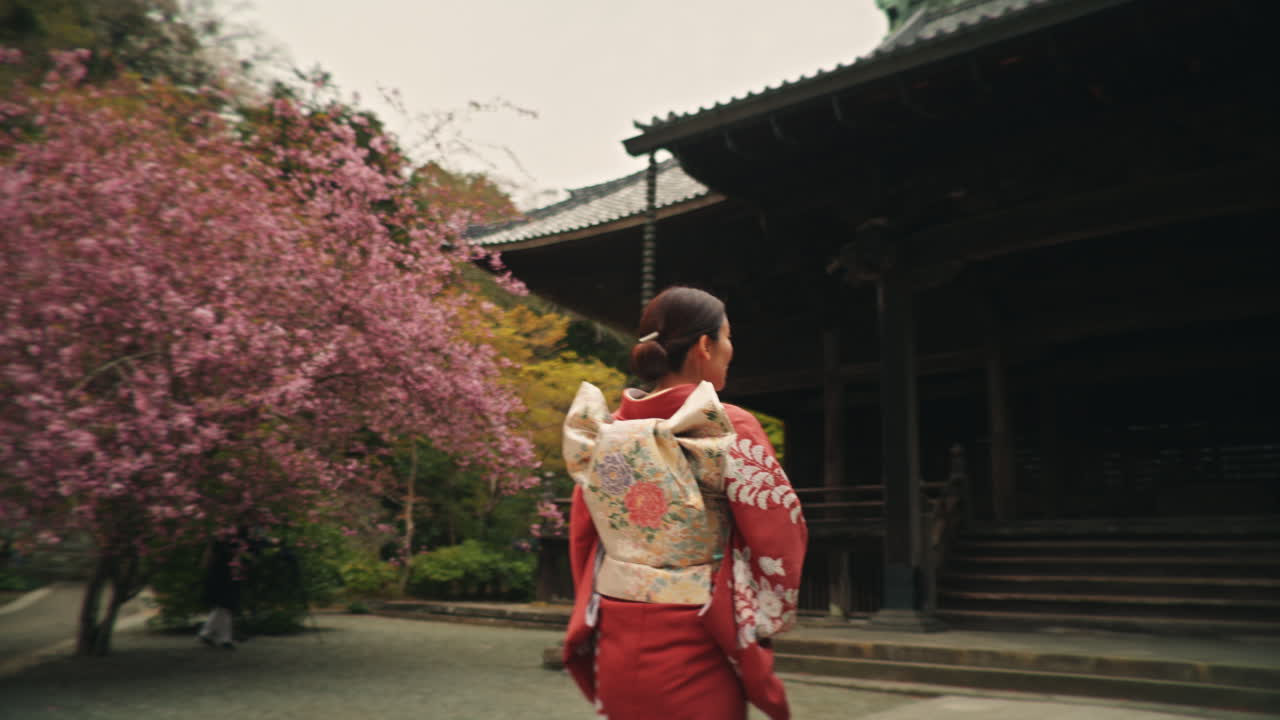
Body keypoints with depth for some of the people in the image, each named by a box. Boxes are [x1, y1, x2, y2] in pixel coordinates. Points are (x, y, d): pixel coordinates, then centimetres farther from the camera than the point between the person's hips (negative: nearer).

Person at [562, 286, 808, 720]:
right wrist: (762, 623, 5)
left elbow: (582, 537, 7)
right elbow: (778, 536, -11)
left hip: (616, 643, 5)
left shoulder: (605, 432, 0)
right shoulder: (729, 428, -14)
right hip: (694, 652, -5)